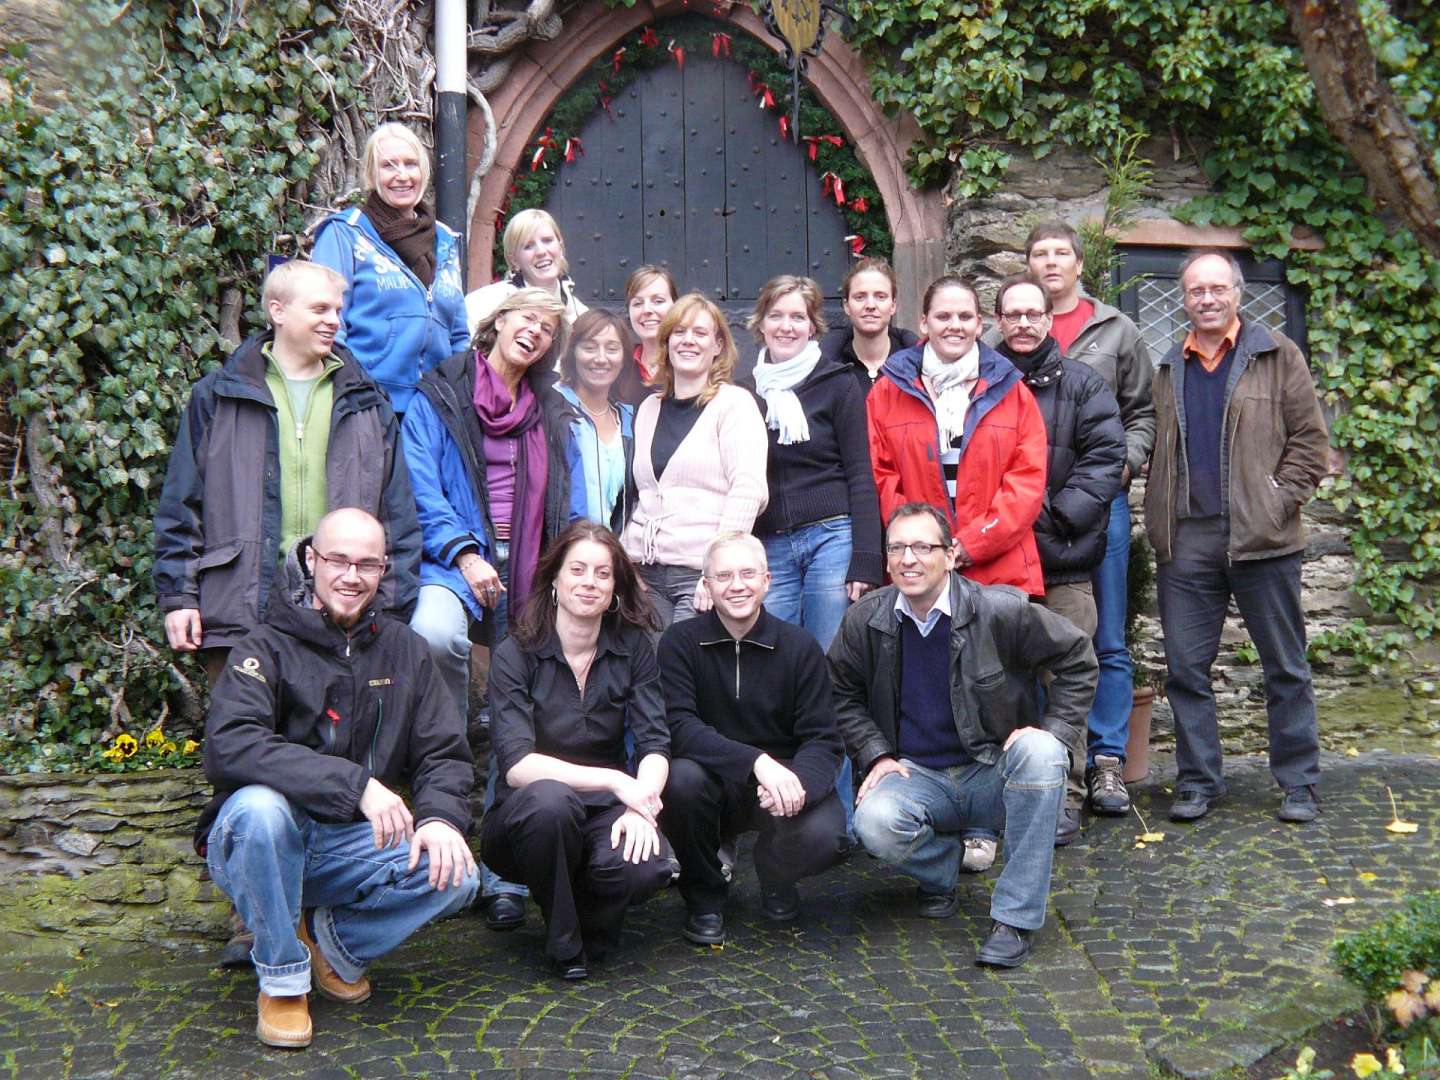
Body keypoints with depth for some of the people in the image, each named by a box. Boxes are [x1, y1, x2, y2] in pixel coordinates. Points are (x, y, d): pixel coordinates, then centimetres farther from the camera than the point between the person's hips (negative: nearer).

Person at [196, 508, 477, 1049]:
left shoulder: (402, 649, 6)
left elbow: (444, 754, 5)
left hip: (350, 847, 3)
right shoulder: (268, 648, -8)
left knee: (455, 875, -22)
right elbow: (228, 746, -26)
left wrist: (441, 815, -18)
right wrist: (355, 783, -34)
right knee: (260, 805, -37)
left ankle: (333, 941, 6)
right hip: (260, 843, -3)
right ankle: (282, 979, -14)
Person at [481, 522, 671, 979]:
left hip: (603, 814, 2)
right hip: (526, 819, -2)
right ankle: (563, 942, -11)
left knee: (646, 867, -31)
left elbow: (655, 746, -6)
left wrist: (641, 808, -26)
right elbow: (517, 765, -20)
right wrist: (613, 781, -28)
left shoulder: (633, 648, 0)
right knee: (549, 798, -37)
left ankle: (590, 931, 7)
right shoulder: (515, 654, -10)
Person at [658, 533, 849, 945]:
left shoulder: (801, 647, -4)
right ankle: (704, 893, -4)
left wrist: (796, 781, -33)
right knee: (682, 776, -34)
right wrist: (757, 762, -35)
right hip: (713, 787, 0)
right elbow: (679, 729, -21)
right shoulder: (680, 642, -7)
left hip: (782, 781, 1)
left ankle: (775, 875, 12)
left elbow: (823, 742, -9)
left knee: (824, 837, -29)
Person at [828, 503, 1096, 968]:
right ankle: (939, 866, 7)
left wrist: (1054, 731, -10)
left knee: (1039, 751, -35)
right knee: (875, 822, -33)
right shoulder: (864, 621, -2)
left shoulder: (1000, 611, -10)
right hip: (918, 777, 1)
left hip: (994, 773, -1)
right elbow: (842, 695, 13)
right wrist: (876, 755, -1)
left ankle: (1014, 918, -27)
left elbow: (1078, 658, 1)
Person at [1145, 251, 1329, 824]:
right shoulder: (1168, 369, 15)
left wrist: (1282, 499, -9)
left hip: (1261, 539, -3)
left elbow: (1310, 438, 1)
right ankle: (1197, 781, 15)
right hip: (1186, 542, 3)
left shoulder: (1277, 356, 4)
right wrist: (1159, 521, 5)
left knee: (1285, 667, 6)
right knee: (1186, 668, 5)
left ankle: (1299, 782, 16)